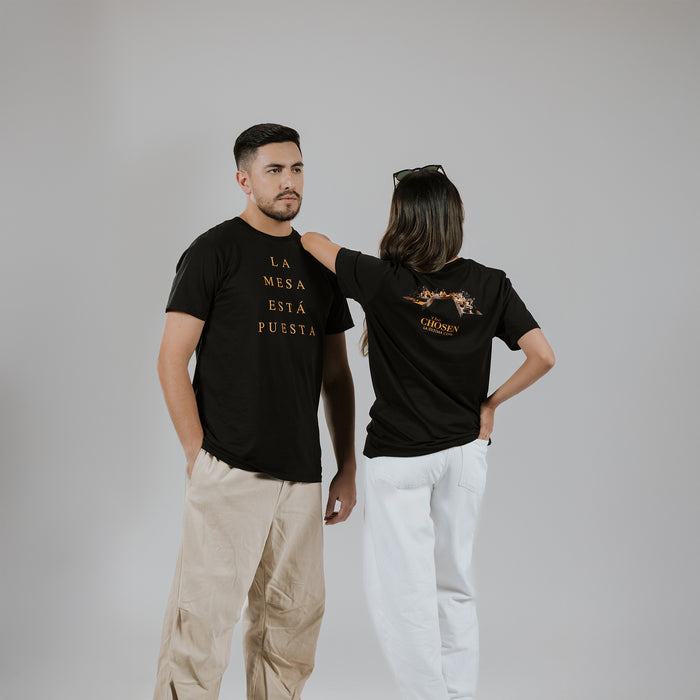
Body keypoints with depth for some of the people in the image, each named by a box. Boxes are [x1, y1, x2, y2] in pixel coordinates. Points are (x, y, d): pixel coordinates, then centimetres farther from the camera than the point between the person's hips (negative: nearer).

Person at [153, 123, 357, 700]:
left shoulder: (319, 263, 15)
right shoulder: (215, 251, -2)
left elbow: (336, 375, 17)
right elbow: (172, 361, -5)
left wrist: (348, 469, 13)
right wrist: (198, 454, -10)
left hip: (302, 474, 6)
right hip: (229, 472, -6)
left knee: (293, 617, 11)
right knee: (205, 612, -6)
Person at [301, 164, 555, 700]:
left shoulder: (385, 281, -13)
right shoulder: (490, 285, -4)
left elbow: (314, 242, 0)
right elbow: (542, 356, -7)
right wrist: (490, 403, 4)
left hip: (401, 455, -4)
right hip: (465, 449, 5)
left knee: (403, 592, 5)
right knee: (454, 586, 17)